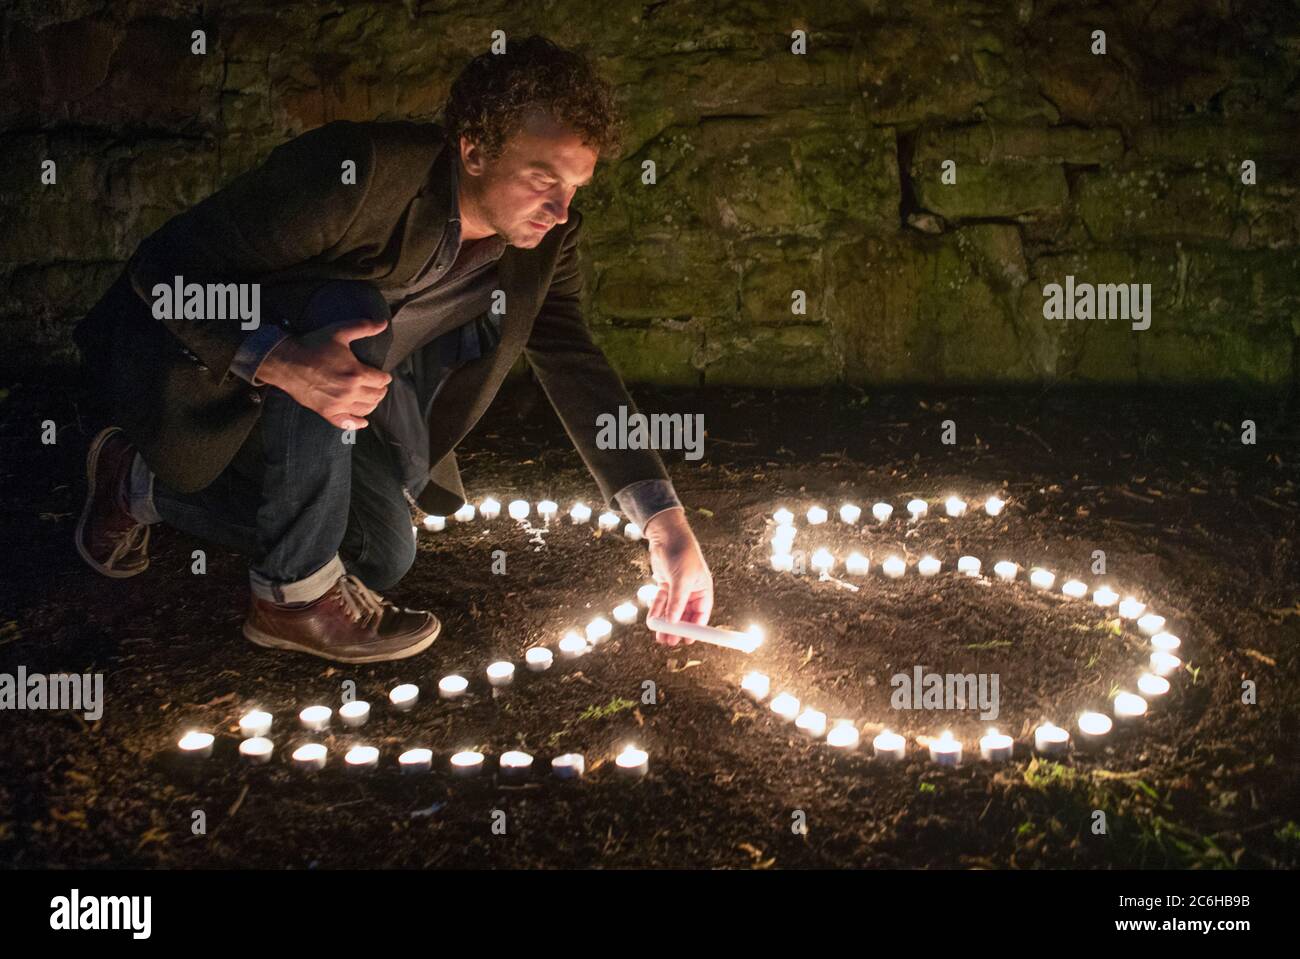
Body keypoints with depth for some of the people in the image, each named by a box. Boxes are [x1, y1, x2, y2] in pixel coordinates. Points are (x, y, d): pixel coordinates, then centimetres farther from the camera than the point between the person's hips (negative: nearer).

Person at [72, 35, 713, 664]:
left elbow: (575, 366, -8)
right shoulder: (359, 170, -34)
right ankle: (298, 594, -18)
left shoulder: (543, 238, -13)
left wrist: (665, 522, -17)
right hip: (192, 355, -7)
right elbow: (165, 268, -31)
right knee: (349, 315, -35)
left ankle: (139, 483, 24)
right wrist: (280, 362, -49)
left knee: (380, 558, 6)